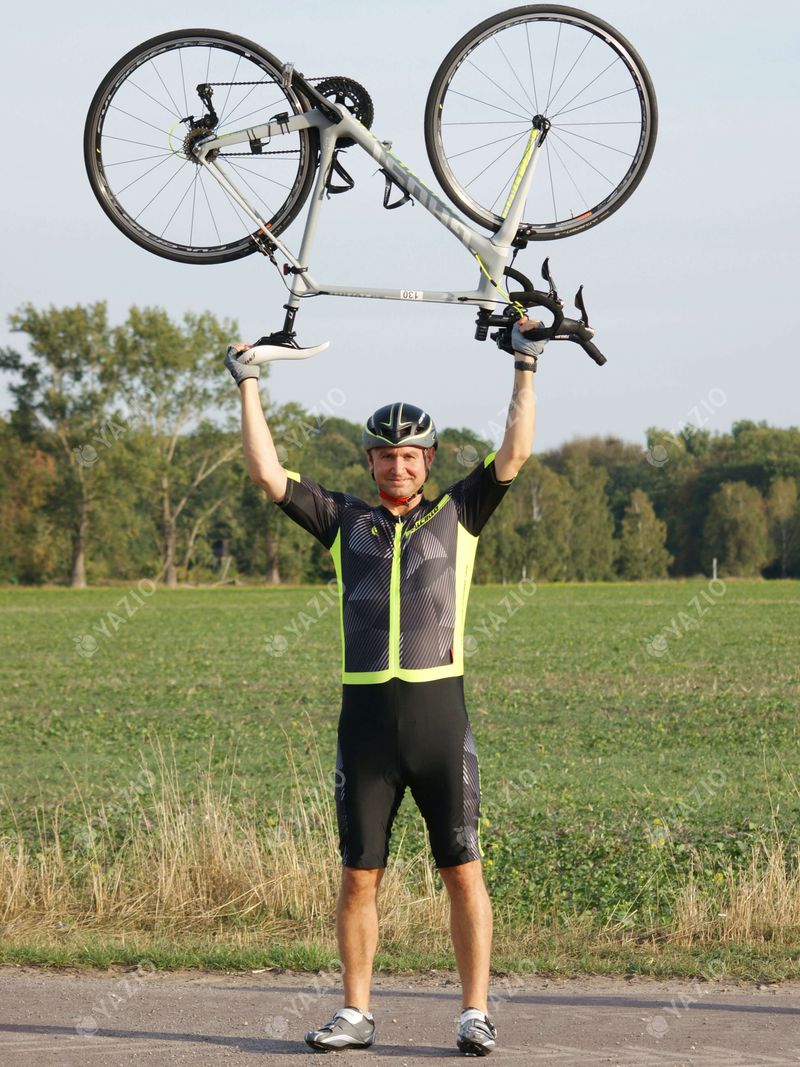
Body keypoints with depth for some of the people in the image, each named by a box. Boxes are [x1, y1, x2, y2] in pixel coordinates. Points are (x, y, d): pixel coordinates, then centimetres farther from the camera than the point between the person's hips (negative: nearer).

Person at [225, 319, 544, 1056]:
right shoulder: (344, 520, 11)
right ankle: (355, 1015, 13)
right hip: (365, 719, 2)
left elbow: (515, 453, 1)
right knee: (359, 876, 5)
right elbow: (268, 473, 7)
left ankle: (476, 1014, 5)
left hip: (439, 717, -1)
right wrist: (248, 385, 5)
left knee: (463, 872, -1)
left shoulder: (457, 514, 9)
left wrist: (525, 368, -2)